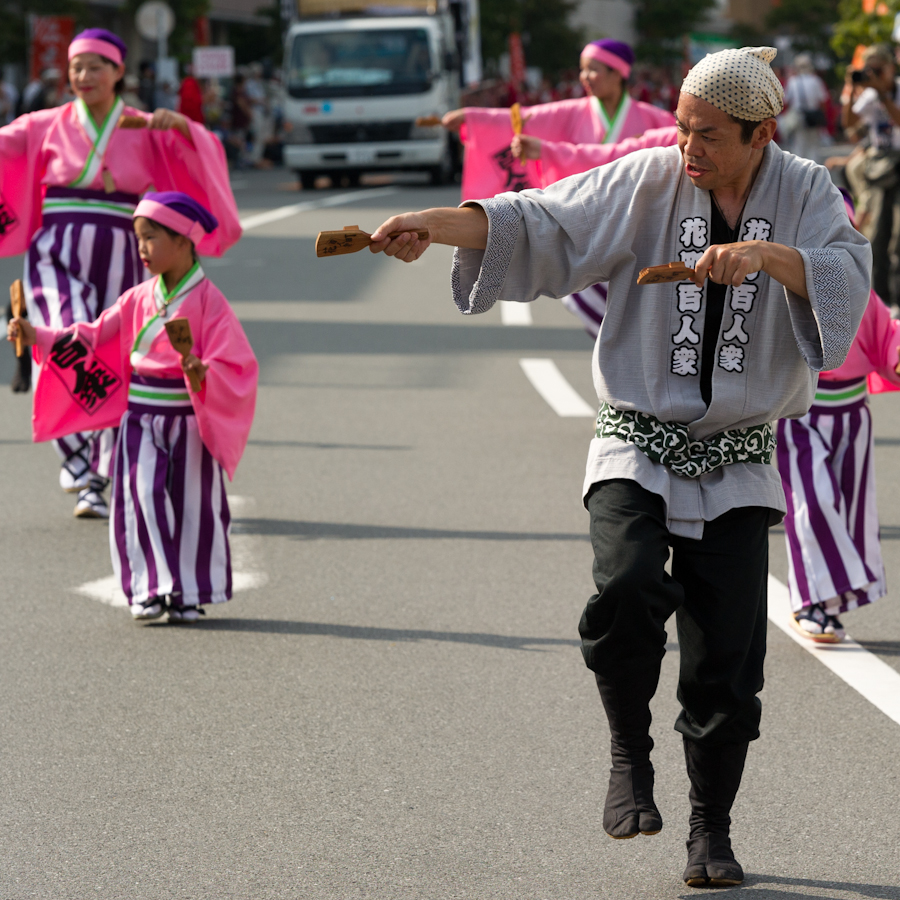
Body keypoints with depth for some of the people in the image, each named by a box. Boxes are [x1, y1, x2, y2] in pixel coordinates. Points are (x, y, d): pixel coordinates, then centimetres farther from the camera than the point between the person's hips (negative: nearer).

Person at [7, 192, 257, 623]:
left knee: (191, 505, 4)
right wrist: (38, 337, 0)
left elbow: (237, 365, -15)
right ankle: (151, 589, 6)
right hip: (141, 420, 4)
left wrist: (203, 374, -34)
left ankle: (189, 594, 15)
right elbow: (90, 339, 10)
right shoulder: (138, 300, 6)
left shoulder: (207, 301, -9)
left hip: (188, 423, -4)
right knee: (144, 501, -3)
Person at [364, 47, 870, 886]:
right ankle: (630, 752, -2)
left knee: (727, 655, -1)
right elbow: (539, 221, -10)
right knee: (628, 589, -28)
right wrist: (431, 225, -24)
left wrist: (766, 254, -31)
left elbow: (847, 277, -14)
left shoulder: (805, 194, 0)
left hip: (737, 466, 1)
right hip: (637, 448, -1)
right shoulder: (646, 183, -3)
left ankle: (711, 830, 19)